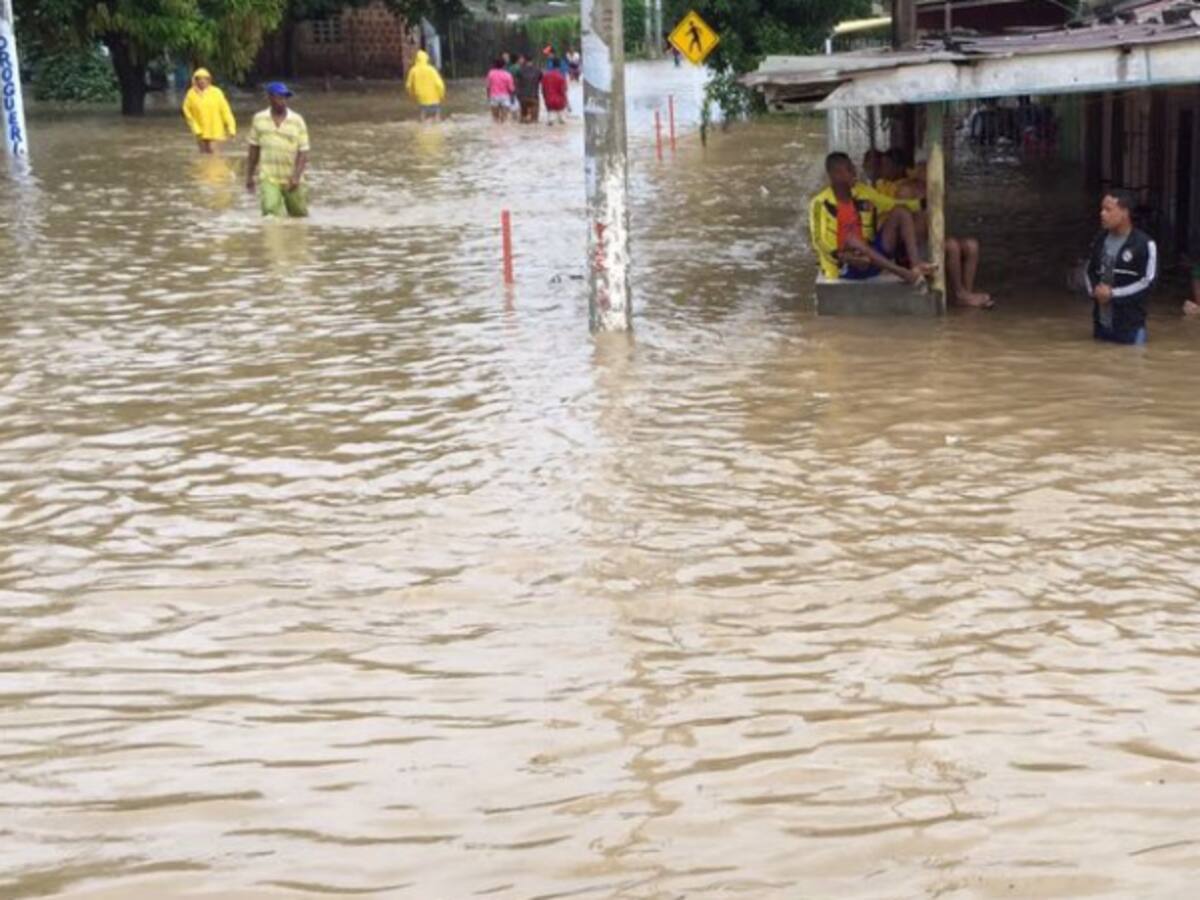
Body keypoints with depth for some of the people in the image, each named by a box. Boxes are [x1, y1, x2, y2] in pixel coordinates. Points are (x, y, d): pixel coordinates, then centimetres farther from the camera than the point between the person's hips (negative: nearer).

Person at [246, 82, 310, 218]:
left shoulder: (297, 120, -4)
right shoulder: (259, 119, 2)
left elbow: (303, 152, -6)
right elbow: (254, 150, 11)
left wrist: (296, 176, -19)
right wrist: (249, 176, 13)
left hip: (292, 180, 1)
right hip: (268, 178, -1)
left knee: (300, 216, 12)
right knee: (272, 213, -19)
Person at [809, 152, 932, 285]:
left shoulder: (862, 192, 8)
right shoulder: (821, 204, -9)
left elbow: (893, 204, 13)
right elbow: (819, 240, -15)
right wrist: (842, 256, -31)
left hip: (873, 258, 6)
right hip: (845, 266, -6)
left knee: (900, 211, -7)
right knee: (851, 238, -39)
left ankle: (915, 265, -26)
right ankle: (903, 273, -40)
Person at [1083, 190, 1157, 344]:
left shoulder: (1144, 244, -10)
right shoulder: (1100, 240, 9)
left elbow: (1147, 282, -14)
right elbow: (1089, 272, 18)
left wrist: (1113, 294, -16)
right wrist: (1094, 290, -4)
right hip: (1101, 323, 6)